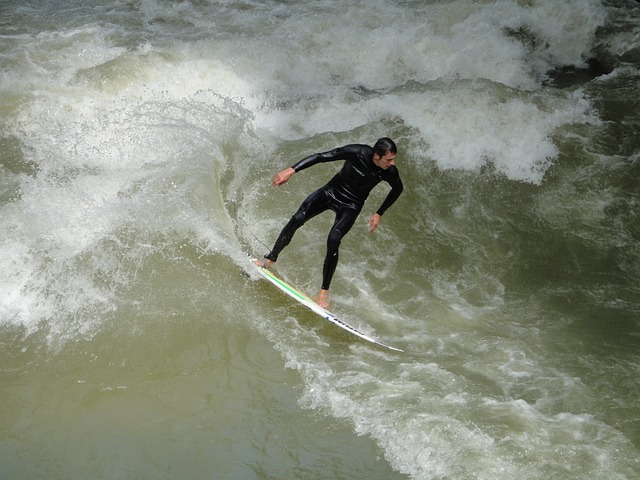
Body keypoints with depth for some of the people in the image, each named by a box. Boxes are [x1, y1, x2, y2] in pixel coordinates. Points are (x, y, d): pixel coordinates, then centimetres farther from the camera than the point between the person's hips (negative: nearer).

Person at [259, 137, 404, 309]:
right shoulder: (357, 152, -25)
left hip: (350, 205, -1)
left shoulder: (390, 172, -20)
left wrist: (379, 214, 5)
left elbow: (398, 188, 4)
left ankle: (324, 291, -14)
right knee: (297, 219, -13)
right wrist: (292, 170, -27)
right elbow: (321, 157, -22)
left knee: (334, 239, -24)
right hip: (331, 191, 1)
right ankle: (271, 259, 9)